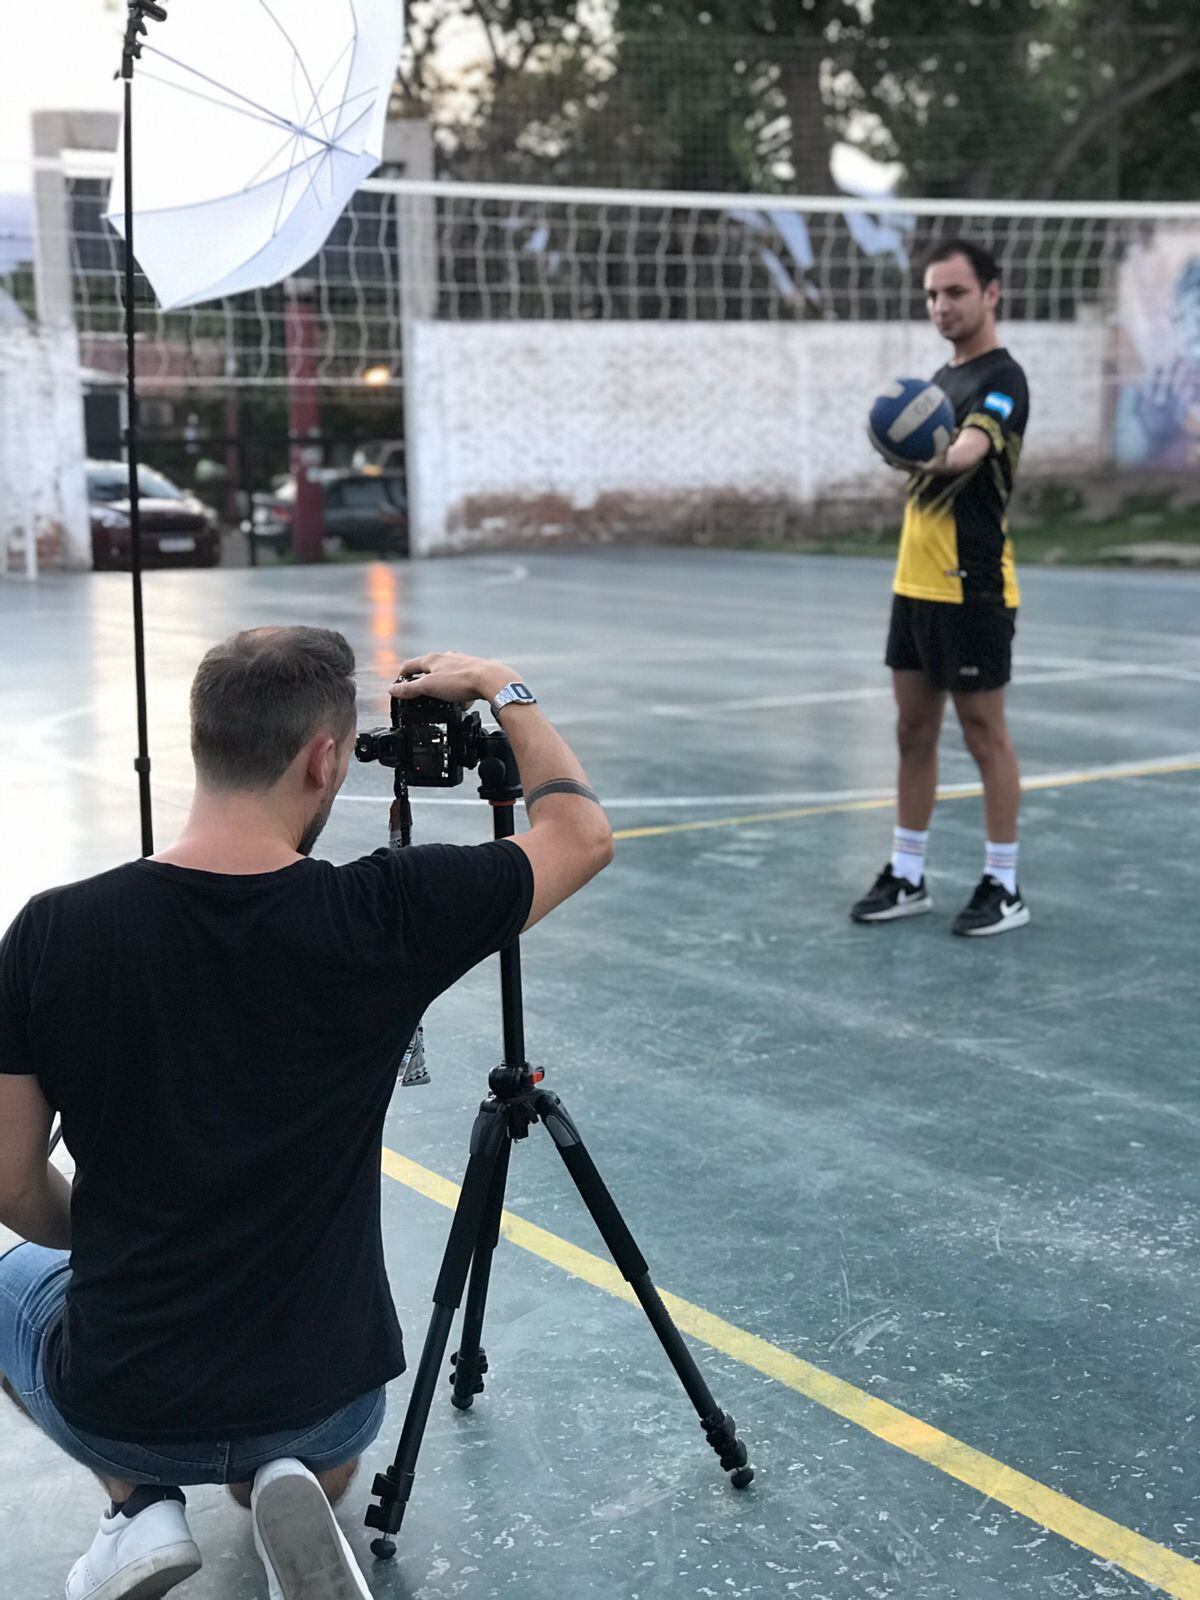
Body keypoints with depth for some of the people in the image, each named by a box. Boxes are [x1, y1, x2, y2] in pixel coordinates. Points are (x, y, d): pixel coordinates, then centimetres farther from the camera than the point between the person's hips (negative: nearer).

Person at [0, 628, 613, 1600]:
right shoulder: (386, 918, -19)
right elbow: (584, 836, -1)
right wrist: (507, 694, 12)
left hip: (117, 1410, 0)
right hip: (326, 1398, 0)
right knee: (322, 1462, 38)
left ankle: (144, 1504, 9)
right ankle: (284, 1483, 1)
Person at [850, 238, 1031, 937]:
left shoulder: (1002, 378, -11)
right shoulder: (940, 377, 16)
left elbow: (968, 452, -32)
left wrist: (932, 458, -51)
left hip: (972, 591, -8)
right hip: (916, 584, 8)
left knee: (985, 733, -1)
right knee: (914, 732, 11)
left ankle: (1004, 887, 9)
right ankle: (907, 877, 20)